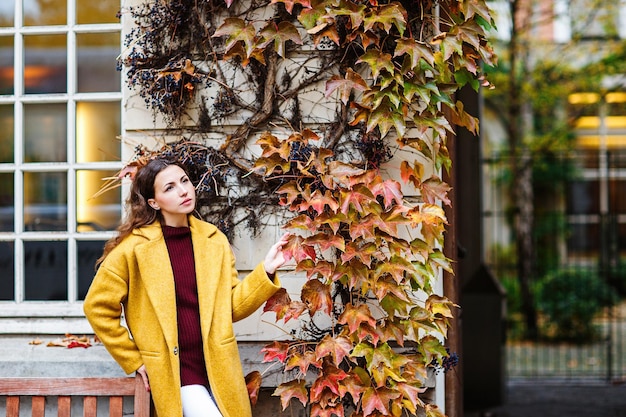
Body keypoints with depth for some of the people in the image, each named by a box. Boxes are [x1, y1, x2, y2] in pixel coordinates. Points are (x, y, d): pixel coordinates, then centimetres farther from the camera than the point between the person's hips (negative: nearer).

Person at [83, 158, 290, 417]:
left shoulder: (214, 241, 5)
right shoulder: (135, 248, -7)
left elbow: (231, 307, 7)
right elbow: (98, 308, -2)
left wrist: (266, 272, -4)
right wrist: (134, 361, 0)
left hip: (218, 368, 4)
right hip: (174, 373, -4)